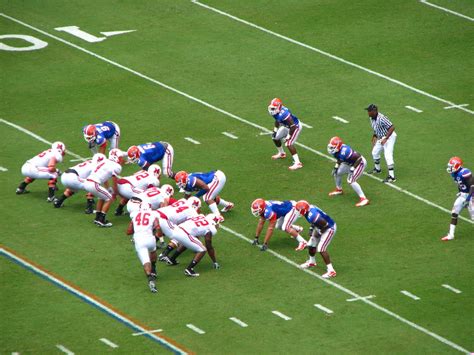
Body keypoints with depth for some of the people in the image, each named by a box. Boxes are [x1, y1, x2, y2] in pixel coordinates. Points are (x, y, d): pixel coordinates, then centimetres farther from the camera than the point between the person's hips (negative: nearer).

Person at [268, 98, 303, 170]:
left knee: (288, 143, -22)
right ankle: (281, 154, 43)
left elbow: (293, 126, -33)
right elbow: (277, 121, 11)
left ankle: (297, 163, -20)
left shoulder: (283, 114, -39)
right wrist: (275, 130, 8)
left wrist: (288, 137, -28)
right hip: (286, 126, 10)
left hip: (295, 127, -10)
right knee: (275, 137, 18)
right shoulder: (276, 112, -12)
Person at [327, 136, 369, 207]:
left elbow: (358, 158, -32)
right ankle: (339, 190, 45)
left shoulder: (344, 151, -38)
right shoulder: (336, 151, -11)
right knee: (337, 173, 19)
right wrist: (336, 167, 5)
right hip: (349, 164, 10)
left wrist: (352, 169, -31)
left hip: (359, 163, -10)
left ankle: (363, 199, -19)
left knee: (351, 180, -22)